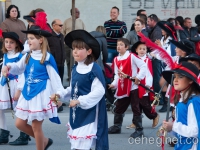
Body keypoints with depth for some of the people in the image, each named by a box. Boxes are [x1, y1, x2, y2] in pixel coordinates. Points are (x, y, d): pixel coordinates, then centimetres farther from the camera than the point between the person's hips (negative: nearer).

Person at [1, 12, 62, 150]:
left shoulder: (47, 58, -12)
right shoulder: (27, 56, 6)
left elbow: (54, 77, -10)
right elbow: (18, 68, 15)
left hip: (40, 94, -8)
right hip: (27, 93, 8)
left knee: (36, 126, -1)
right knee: (20, 123, 10)